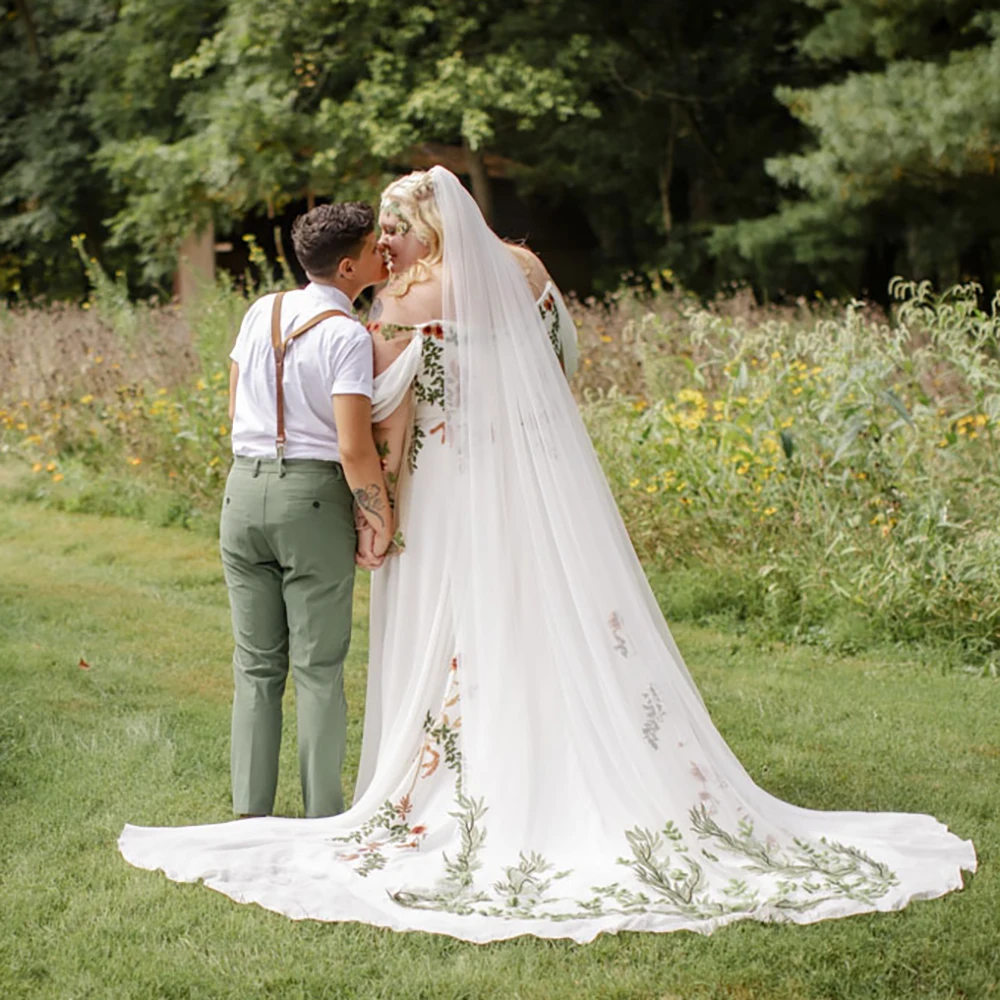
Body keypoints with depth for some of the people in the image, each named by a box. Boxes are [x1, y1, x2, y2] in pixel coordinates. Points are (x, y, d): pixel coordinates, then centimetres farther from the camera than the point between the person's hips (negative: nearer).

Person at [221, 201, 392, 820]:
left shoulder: (261, 313, 7)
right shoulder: (348, 335, -13)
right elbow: (354, 447, -18)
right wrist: (381, 519, -6)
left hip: (244, 488, 6)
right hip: (313, 494, -5)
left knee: (256, 666, 11)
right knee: (319, 669, 3)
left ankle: (251, 813, 13)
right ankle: (323, 815, 7)